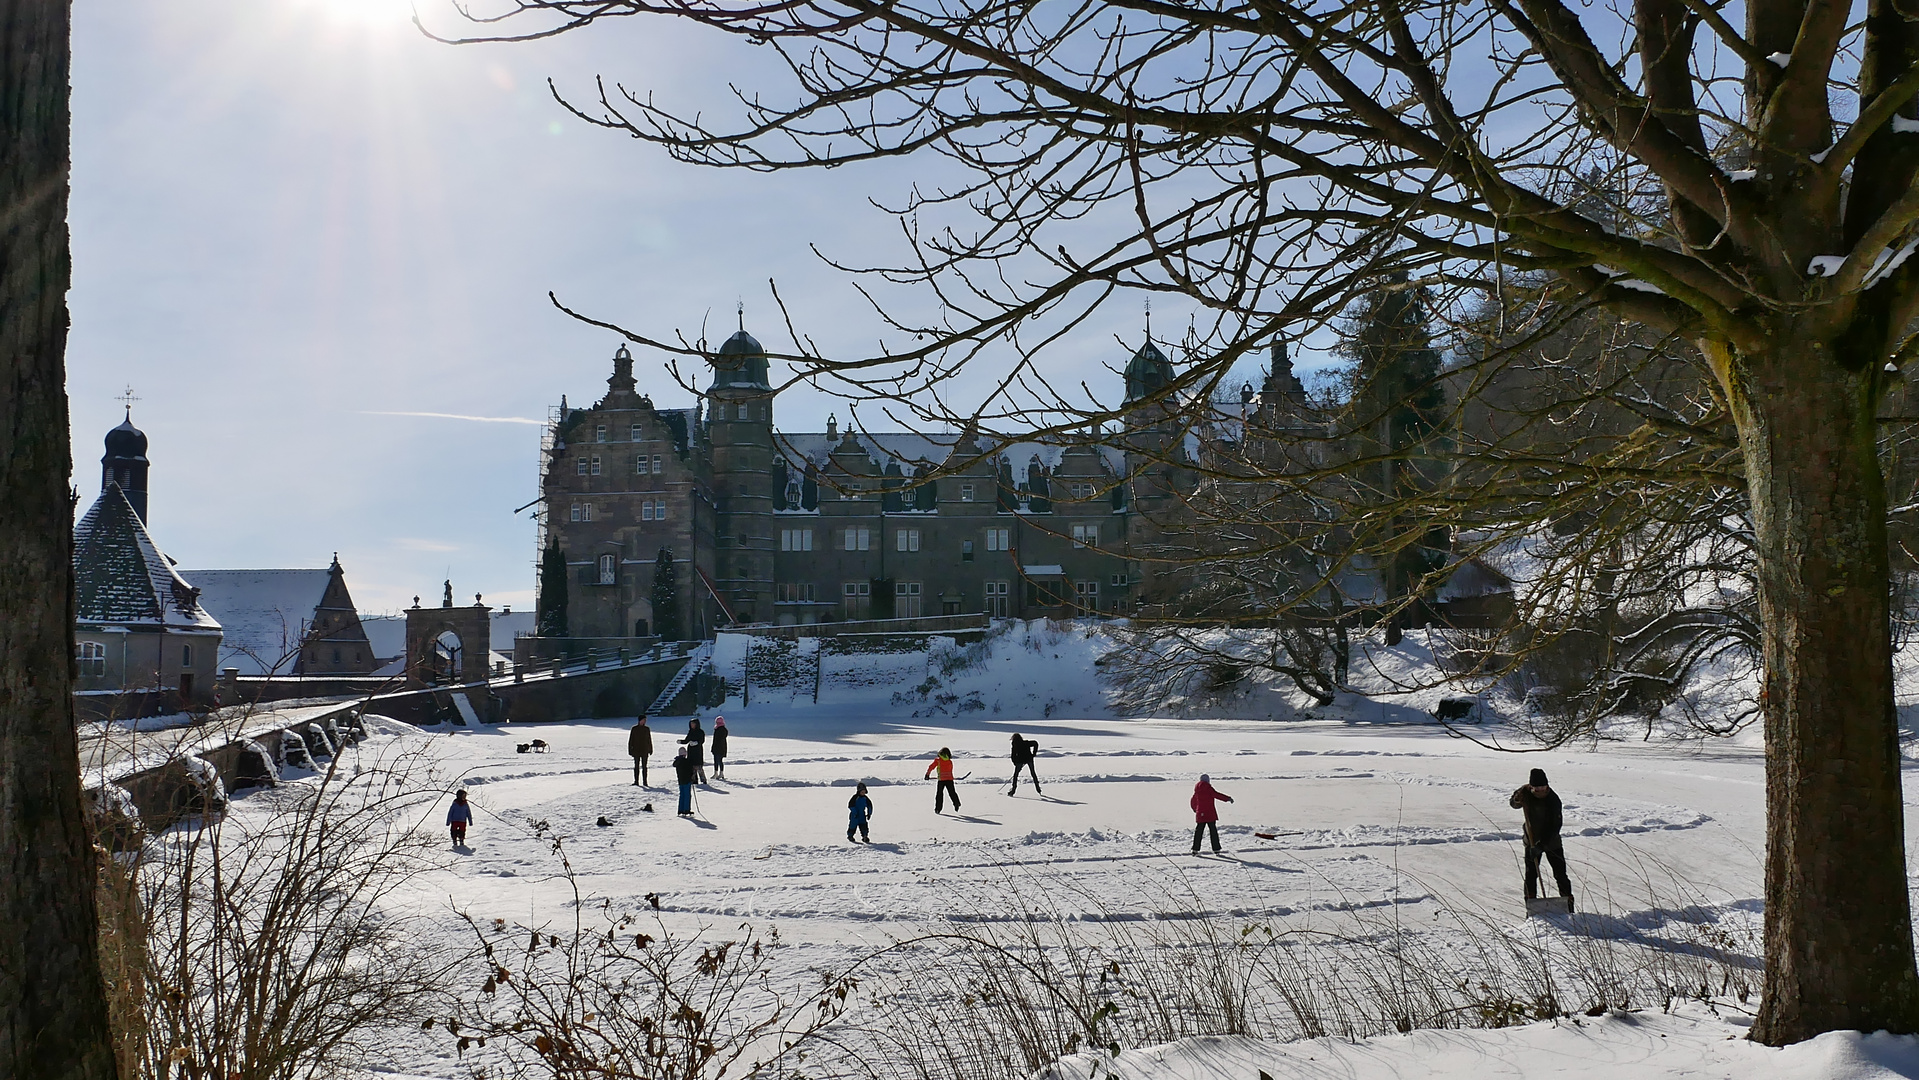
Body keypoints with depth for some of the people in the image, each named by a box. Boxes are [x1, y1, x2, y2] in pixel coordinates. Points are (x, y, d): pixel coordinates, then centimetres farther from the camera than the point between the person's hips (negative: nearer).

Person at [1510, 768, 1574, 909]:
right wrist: (1518, 800, -17)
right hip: (1532, 841, 3)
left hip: (1552, 841, -3)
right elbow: (1513, 803, 8)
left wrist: (1541, 845, -31)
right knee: (1531, 876, 4)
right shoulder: (1526, 792, -11)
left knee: (1560, 875, 0)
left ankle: (1568, 904, 12)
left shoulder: (1553, 799, -23)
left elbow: (1554, 827, -25)